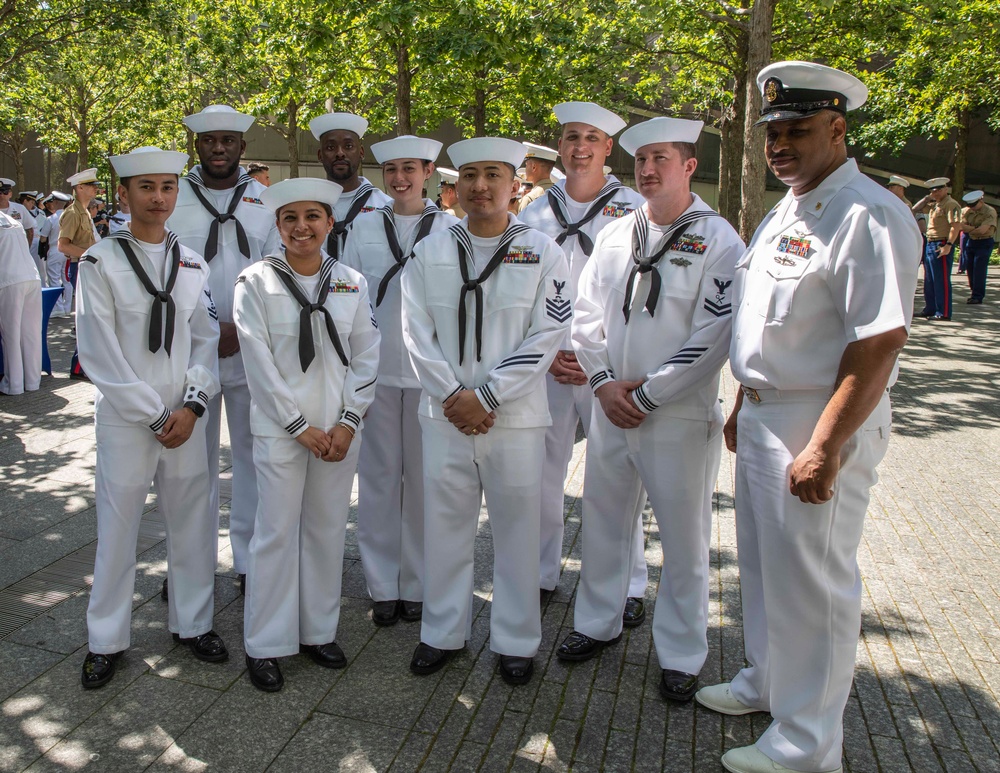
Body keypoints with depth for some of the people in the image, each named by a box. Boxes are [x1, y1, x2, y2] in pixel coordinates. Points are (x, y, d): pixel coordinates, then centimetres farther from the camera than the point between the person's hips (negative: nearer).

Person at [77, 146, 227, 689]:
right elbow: (100, 352, -9)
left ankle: (193, 622, 27)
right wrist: (153, 415, -10)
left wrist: (192, 406, -7)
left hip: (184, 416, 4)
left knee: (192, 522, 10)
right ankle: (106, 640, 21)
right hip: (124, 416, -3)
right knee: (117, 528, 5)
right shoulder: (101, 261, -4)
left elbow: (205, 339, 7)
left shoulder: (192, 264, 8)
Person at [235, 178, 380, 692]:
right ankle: (265, 645, 16)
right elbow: (259, 362, -7)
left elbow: (367, 357, 5)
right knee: (276, 532, 2)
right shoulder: (257, 282, -4)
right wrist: (300, 425, -10)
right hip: (280, 427, -3)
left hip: (339, 427, 3)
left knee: (327, 529, 11)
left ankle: (319, 631, 26)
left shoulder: (351, 283, 5)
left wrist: (349, 421, -5)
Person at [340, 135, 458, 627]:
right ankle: (383, 585, 19)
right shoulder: (364, 227, 9)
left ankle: (417, 585, 19)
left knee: (424, 478, 5)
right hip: (375, 369, 2)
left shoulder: (450, 230, 3)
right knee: (379, 476, 6)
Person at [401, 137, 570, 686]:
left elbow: (547, 335, -6)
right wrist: (452, 396, -8)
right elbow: (417, 332, 3)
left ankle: (516, 641, 24)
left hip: (515, 416, -2)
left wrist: (486, 397, -11)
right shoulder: (430, 252, 7)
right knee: (444, 524, 10)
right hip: (445, 414, 2)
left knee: (516, 528, 7)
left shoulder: (543, 253, 0)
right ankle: (442, 632, 28)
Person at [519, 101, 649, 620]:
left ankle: (626, 586, 17)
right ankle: (540, 575, 24)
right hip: (545, 365, 3)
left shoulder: (634, 212, 2)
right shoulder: (534, 215, 11)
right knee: (541, 471, 8)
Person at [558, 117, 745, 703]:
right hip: (610, 407, 5)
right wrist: (604, 382, -6)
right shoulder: (615, 235, 9)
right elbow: (587, 312, 8)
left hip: (680, 417, -5)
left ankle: (681, 656, 23)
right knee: (603, 519, 17)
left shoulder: (719, 241, -7)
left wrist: (644, 395, -13)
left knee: (685, 538, 6)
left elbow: (713, 337, -14)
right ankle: (599, 622, 37)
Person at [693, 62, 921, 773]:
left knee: (811, 582, 3)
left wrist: (824, 447, -26)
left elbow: (879, 343, -24)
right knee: (764, 563, 21)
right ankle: (765, 682, 43)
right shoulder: (783, 214, 13)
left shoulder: (868, 216, -18)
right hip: (763, 415, 9)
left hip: (822, 425, -9)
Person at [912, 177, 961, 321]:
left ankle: (944, 313, -5)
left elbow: (956, 225, -20)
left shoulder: (951, 204, -11)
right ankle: (929, 309, 23)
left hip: (942, 246, -9)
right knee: (929, 280, 14)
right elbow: (916, 209, 26)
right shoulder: (934, 204, 17)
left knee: (942, 280, -7)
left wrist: (948, 245, -26)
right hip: (930, 244, 10)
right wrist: (927, 198, 13)